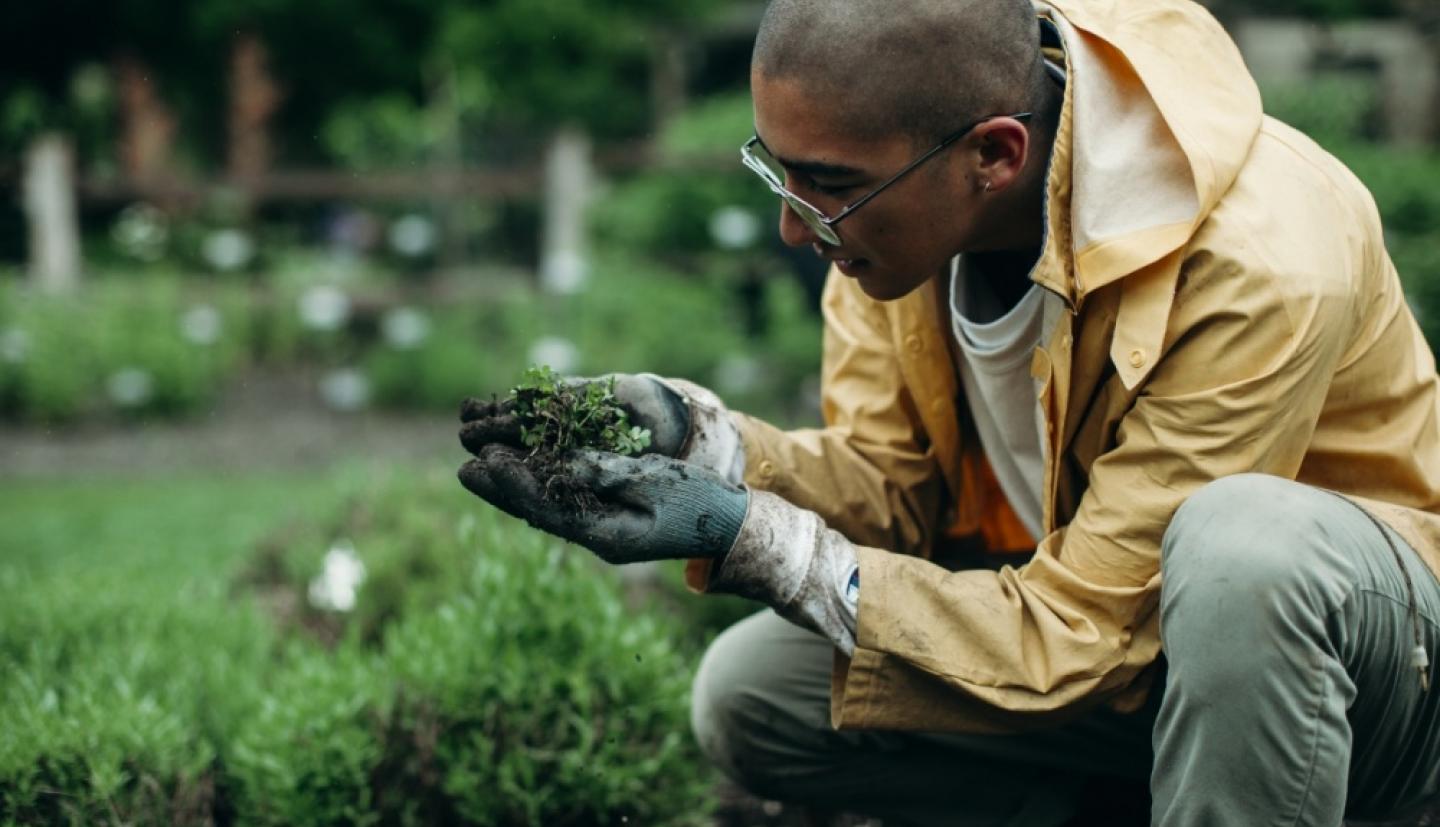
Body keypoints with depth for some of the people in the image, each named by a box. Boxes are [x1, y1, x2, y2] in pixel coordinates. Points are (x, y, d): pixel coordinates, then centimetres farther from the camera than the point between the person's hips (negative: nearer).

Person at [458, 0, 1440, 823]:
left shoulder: (1257, 265, -33)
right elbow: (889, 479, -5)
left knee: (1240, 544, -39)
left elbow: (1072, 642, -29)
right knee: (749, 696, -9)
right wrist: (694, 437, -24)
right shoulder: (901, 178, -13)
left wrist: (751, 543, -32)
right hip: (1075, 600, 6)